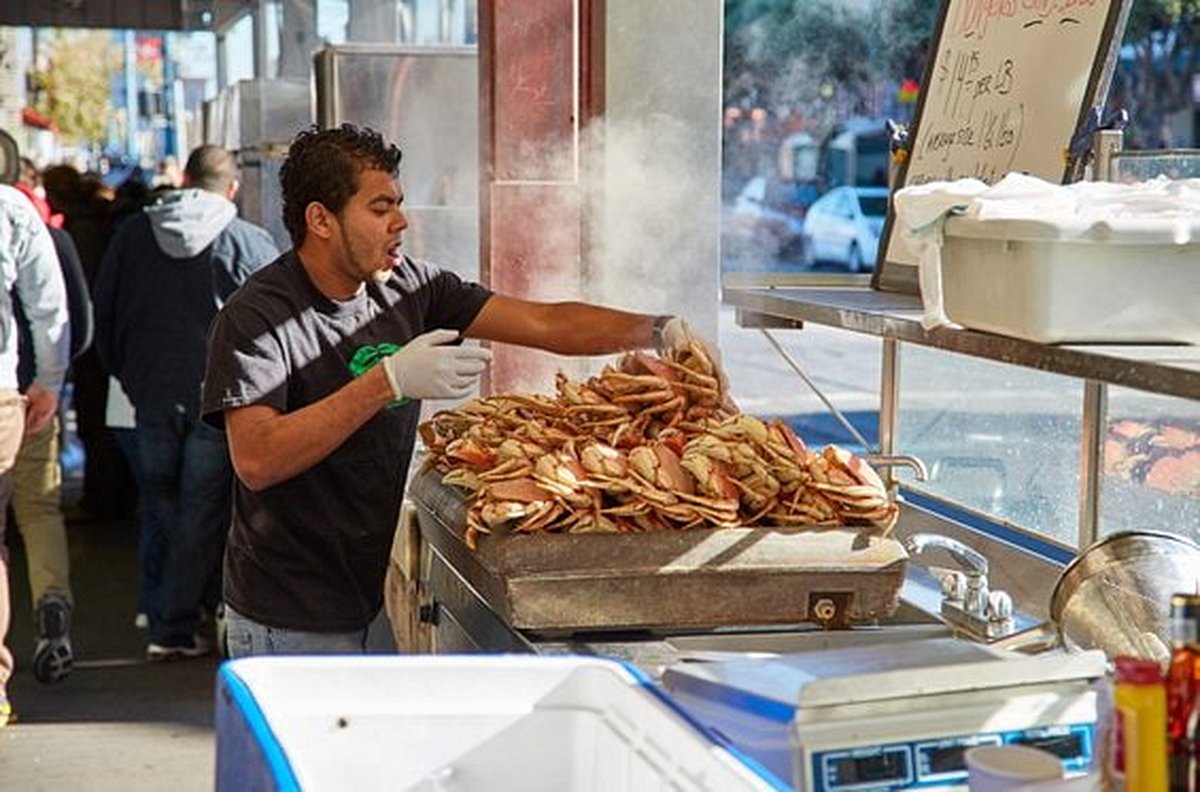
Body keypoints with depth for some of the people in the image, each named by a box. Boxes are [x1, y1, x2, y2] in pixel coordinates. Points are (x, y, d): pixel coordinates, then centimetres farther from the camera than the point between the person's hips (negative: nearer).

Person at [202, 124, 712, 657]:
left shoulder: (409, 288, 2)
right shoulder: (256, 317, -16)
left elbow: (545, 323, 2)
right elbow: (256, 461, -28)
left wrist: (657, 330, -12)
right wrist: (389, 380, -31)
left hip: (380, 592, 6)